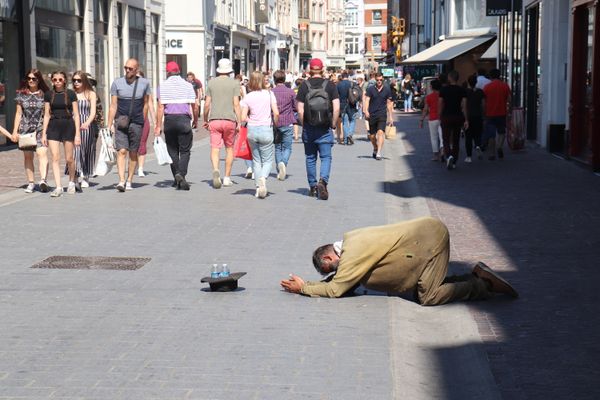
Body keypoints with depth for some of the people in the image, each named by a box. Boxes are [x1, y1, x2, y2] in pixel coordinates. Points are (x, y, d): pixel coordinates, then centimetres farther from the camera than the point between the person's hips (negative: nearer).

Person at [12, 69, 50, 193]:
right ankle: (30, 183, 11)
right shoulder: (22, 94, 10)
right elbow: (19, 113, 13)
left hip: (41, 128, -3)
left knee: (42, 153, -19)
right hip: (25, 129, 3)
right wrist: (15, 131, 8)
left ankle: (43, 180, -31)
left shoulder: (44, 94, 4)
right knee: (28, 156, 5)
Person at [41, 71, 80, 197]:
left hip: (68, 126, -2)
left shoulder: (70, 94, 0)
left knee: (69, 158, 4)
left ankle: (71, 182, 27)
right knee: (55, 158, -8)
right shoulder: (49, 94, 7)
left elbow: (76, 115, 0)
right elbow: (46, 115, 11)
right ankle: (58, 187, -9)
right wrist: (44, 133, 6)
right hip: (53, 126, 2)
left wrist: (77, 134, -6)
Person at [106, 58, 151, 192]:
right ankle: (121, 181, -20)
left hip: (136, 124, 1)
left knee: (133, 153, 6)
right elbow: (113, 106, 4)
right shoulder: (117, 83, 2)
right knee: (122, 151, -13)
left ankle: (129, 181, 16)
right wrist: (109, 125, -1)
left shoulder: (144, 83, 3)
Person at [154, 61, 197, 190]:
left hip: (169, 120, 1)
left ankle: (176, 177, 10)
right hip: (184, 119, -1)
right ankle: (181, 175, -19)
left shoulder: (163, 86, 2)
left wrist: (158, 126, -3)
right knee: (185, 150, 0)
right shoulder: (188, 85, 5)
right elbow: (195, 106, 3)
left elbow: (160, 107, -4)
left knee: (172, 150, 11)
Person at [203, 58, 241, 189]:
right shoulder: (234, 83, 1)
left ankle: (215, 170, -30)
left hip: (214, 120, 1)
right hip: (229, 119, -1)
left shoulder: (211, 82, 6)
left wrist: (205, 120, 18)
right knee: (229, 148, 14)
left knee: (215, 148, -3)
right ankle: (227, 178, 16)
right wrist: (239, 122, -4)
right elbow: (236, 104, -6)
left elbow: (207, 104, 5)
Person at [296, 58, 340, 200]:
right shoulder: (330, 85, -2)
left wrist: (303, 124, 7)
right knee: (326, 157, 3)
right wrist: (333, 124, 4)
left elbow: (300, 110, -6)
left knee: (310, 158, 12)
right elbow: (336, 108, -8)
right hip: (325, 129, -1)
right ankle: (323, 181, -20)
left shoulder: (304, 86, -2)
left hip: (309, 129, 1)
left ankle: (312, 187, 18)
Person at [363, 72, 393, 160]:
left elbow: (389, 104, 10)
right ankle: (375, 149, 36)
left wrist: (390, 117, 9)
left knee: (380, 132, -19)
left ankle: (378, 153, -24)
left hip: (382, 115, -1)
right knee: (372, 135, 9)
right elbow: (367, 100, -7)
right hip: (372, 115, 1)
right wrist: (366, 111, -25)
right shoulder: (370, 89, 1)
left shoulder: (387, 89, 5)